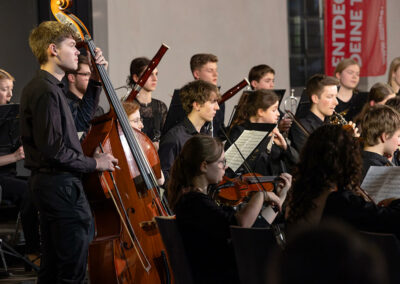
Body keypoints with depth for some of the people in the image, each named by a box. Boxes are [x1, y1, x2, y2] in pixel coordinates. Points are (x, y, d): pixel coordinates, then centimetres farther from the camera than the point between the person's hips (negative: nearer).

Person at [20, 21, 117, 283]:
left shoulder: (40, 87, 15)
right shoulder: (47, 91, -17)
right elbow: (53, 149, -23)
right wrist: (94, 163, -11)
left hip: (47, 183, 11)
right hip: (61, 184, -11)